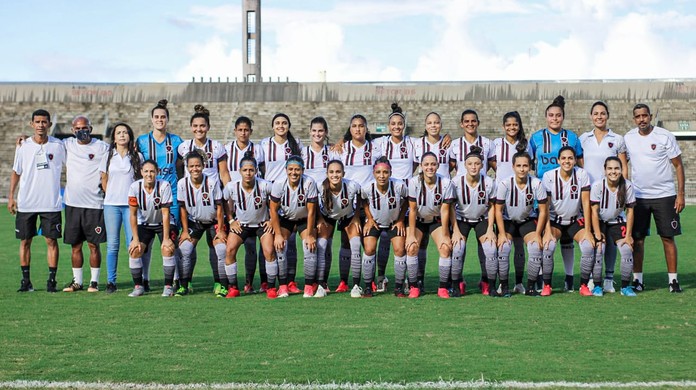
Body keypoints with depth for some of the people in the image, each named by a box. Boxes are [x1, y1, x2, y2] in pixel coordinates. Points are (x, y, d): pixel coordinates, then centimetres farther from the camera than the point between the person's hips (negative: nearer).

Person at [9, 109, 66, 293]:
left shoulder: (58, 145, 1)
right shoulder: (23, 146, 2)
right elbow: (16, 172, 9)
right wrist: (11, 197, 4)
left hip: (51, 203, -1)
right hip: (26, 203, 1)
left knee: (52, 240, -2)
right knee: (25, 241, 5)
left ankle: (52, 280, 5)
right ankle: (26, 281, 13)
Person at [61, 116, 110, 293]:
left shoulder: (102, 147, -1)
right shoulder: (67, 145, 9)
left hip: (94, 204, -3)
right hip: (72, 203, 3)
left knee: (93, 245, 1)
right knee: (76, 245, 9)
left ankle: (94, 281, 10)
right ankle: (77, 281, 17)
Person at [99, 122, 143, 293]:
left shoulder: (137, 157, 7)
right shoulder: (108, 156, 10)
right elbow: (104, 180, 16)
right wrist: (112, 195, 12)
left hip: (131, 204, -1)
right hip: (111, 204, 1)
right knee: (112, 244, 2)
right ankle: (111, 282, 7)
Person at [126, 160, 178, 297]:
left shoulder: (164, 185, -24)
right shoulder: (135, 187, -18)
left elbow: (165, 214, -22)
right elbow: (133, 214, -11)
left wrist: (166, 238, -24)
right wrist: (135, 238, -14)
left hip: (164, 224, -2)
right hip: (144, 224, 2)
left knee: (168, 249, -25)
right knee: (134, 250, -16)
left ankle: (168, 286, -10)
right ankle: (138, 286, -1)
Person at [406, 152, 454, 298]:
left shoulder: (446, 183, -20)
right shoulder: (414, 182, -20)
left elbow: (444, 210, -15)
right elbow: (412, 210, -16)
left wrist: (445, 235, -14)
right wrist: (411, 235, -16)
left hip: (437, 220, 0)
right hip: (417, 220, 0)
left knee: (446, 248, -17)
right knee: (412, 248, -19)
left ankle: (443, 287, -4)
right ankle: (413, 286, -6)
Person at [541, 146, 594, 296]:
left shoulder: (582, 174, -9)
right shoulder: (549, 176, -11)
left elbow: (586, 203, -9)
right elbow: (545, 206, -11)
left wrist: (587, 231, -15)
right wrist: (548, 231, -21)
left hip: (576, 220, 1)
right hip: (555, 220, -1)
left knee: (588, 246, -24)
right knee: (548, 246, -28)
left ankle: (584, 284, -4)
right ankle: (546, 285, -10)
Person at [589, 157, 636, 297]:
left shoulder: (628, 186, -15)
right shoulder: (598, 185, -20)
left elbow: (630, 211, -7)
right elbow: (594, 211, -16)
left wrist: (628, 235, -9)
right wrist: (598, 236, -18)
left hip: (618, 222, 2)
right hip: (600, 222, -2)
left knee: (627, 250, -14)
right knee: (598, 251, -17)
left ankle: (625, 286, 2)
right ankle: (597, 286, 1)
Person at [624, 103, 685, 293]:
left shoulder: (665, 136, -5)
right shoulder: (628, 138, 4)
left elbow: (678, 165, -2)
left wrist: (680, 194, -8)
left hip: (664, 195, -2)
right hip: (638, 196, 3)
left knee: (668, 237, 0)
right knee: (637, 239, 2)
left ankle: (673, 279, 6)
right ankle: (637, 280, 10)